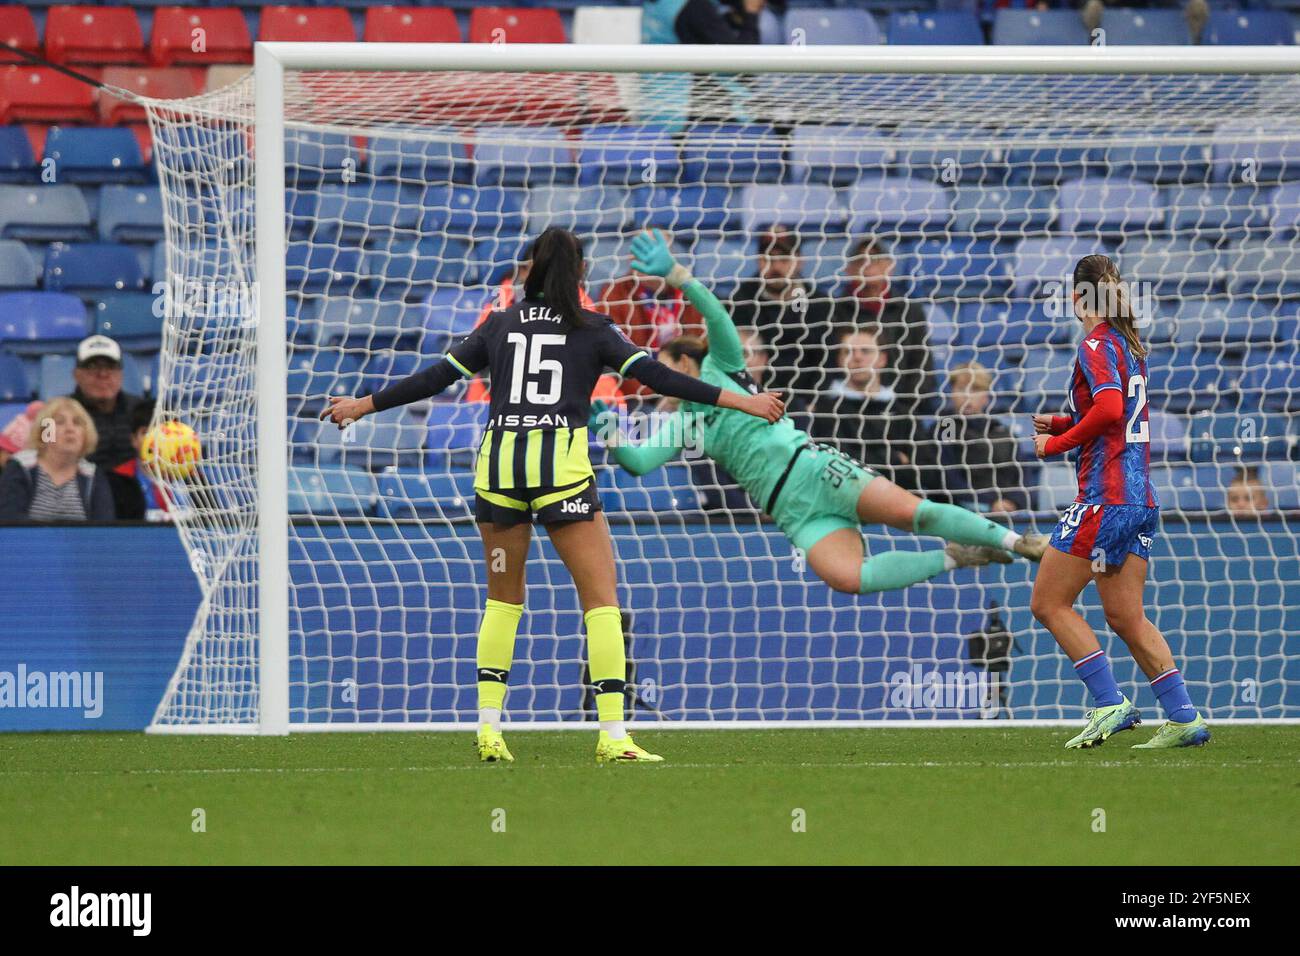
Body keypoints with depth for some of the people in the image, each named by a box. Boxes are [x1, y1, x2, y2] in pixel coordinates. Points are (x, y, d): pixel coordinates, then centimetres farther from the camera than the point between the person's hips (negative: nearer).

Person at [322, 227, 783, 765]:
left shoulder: (500, 325, 13)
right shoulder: (592, 329, 7)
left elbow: (437, 377, 15)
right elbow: (656, 376, 1)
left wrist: (364, 405, 26)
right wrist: (738, 400, 3)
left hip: (499, 462, 3)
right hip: (563, 469, -3)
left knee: (503, 600, 17)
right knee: (601, 599, -1)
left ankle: (489, 728, 11)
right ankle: (613, 735, -12)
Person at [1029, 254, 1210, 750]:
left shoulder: (1097, 346, -11)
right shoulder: (1131, 346, 17)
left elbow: (1110, 409, -26)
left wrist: (1057, 443, -14)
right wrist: (1063, 423, 19)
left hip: (1106, 498, -9)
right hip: (1140, 498, 9)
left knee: (1048, 603, -2)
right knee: (1126, 617, 10)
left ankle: (1110, 703, -8)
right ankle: (1184, 716, 4)